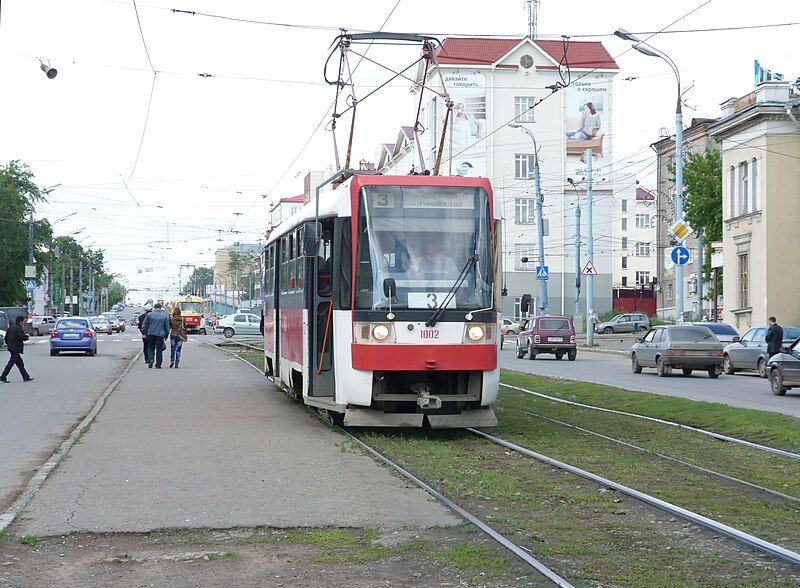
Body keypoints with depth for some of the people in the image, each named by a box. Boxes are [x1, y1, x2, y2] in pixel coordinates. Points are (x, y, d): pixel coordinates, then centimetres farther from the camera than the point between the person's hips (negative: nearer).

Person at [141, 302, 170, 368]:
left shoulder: (149, 314, 1)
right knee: (159, 350, 4)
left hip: (151, 334, 0)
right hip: (160, 335, 0)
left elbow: (144, 325, 4)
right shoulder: (165, 316, 3)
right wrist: (166, 335, 17)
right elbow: (167, 327, 7)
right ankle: (158, 365, 4)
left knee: (150, 347, 15)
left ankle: (150, 358, -10)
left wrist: (143, 333, 12)